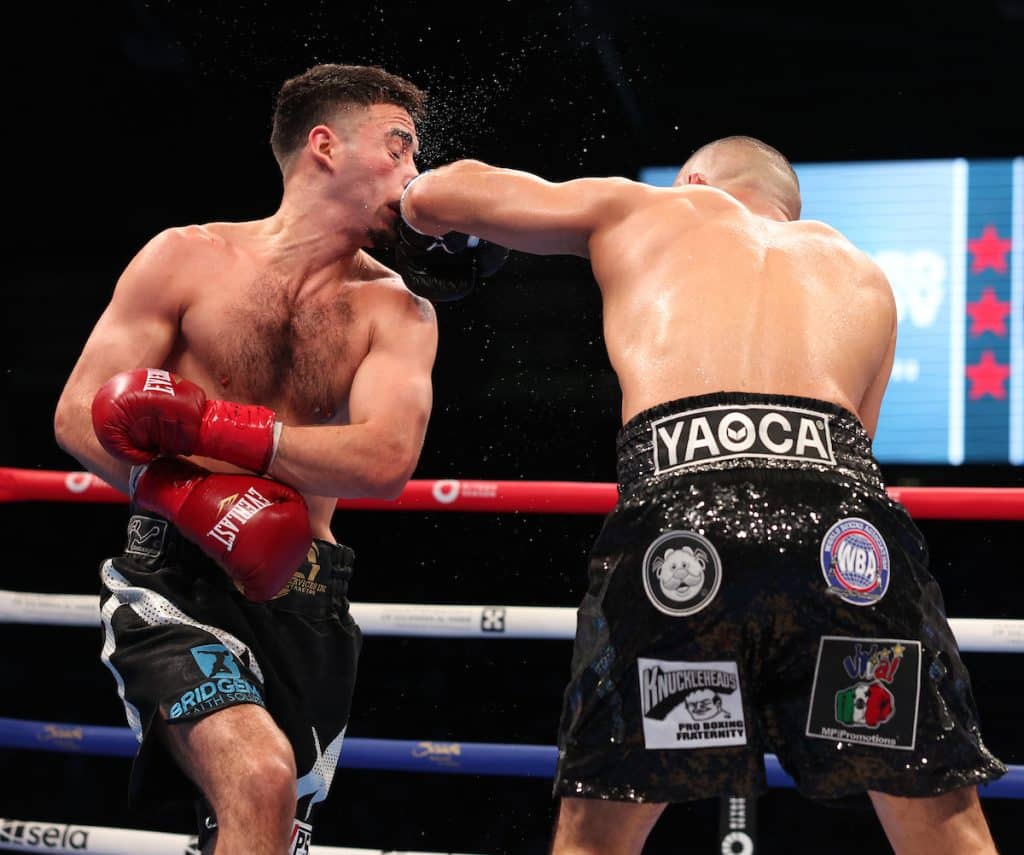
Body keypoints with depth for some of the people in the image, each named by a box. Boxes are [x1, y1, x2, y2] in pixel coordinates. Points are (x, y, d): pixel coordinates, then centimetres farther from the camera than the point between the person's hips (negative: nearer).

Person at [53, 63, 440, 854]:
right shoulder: (187, 260, 1)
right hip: (181, 573, -4)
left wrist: (210, 425, -20)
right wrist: (195, 497, -20)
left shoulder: (396, 311, 4)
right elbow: (79, 416, -3)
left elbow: (386, 461, -13)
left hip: (304, 597, 4)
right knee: (260, 780, -28)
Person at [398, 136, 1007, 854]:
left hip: (679, 503, -1)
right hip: (844, 518, 1)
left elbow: (434, 196, 32)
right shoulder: (863, 275, 35)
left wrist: (439, 223, 55)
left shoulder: (647, 210, 29)